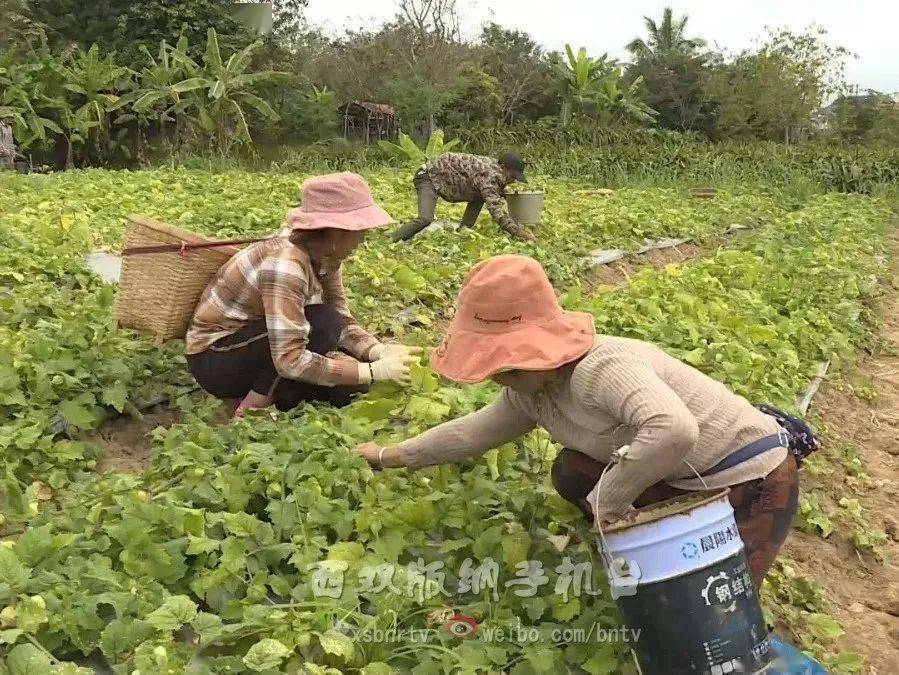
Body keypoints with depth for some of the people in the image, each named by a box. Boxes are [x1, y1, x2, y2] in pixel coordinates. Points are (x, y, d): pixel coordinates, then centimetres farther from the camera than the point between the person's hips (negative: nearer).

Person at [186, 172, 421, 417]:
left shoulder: (326, 256, -7)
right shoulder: (285, 263, -32)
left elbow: (343, 323, -6)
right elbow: (289, 360, -37)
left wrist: (382, 353, -26)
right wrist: (374, 371, -37)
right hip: (214, 358, -7)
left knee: (348, 389, -10)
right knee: (322, 325, -28)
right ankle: (251, 413, -15)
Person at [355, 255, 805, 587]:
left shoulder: (601, 368, -33)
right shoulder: (529, 391, -3)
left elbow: (673, 431, -48)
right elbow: (476, 431, 13)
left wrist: (607, 499, -34)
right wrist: (393, 456, 18)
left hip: (753, 480, -8)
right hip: (689, 479, 8)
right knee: (572, 473, 0)